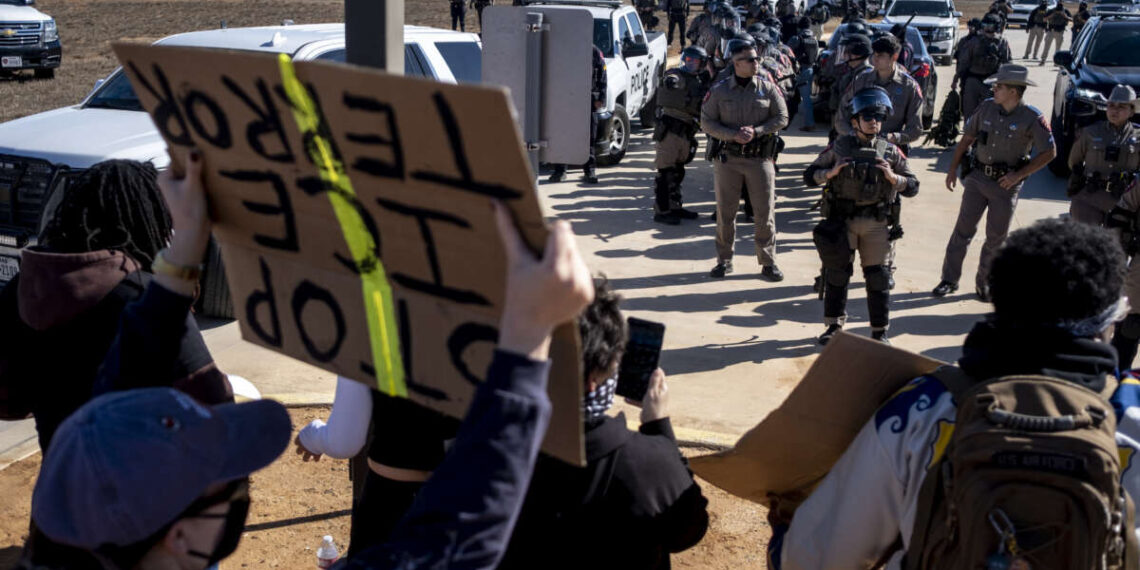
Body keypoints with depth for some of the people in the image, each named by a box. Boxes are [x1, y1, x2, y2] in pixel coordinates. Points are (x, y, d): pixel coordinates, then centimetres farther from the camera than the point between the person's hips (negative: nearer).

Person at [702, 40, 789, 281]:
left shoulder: (767, 89, 1)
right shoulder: (719, 90, 0)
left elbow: (781, 117, 3)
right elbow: (706, 122, -1)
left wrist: (756, 131, -12)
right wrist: (733, 135, -14)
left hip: (760, 157, 0)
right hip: (727, 157, 0)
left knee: (765, 212, 1)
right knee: (725, 211, 7)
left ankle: (768, 262, 10)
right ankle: (724, 260, 20)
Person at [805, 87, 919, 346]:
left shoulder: (890, 152, 2)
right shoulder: (839, 147, 0)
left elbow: (912, 187, 4)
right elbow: (809, 176, 4)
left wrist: (892, 177, -14)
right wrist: (831, 172, -14)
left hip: (876, 225, 1)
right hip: (842, 221, 0)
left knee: (878, 276, 5)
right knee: (837, 273, 5)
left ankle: (880, 331, 15)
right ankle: (834, 325, 20)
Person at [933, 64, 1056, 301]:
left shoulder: (1032, 118, -12)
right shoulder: (987, 107, -1)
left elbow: (1049, 152, -8)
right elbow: (967, 138, 10)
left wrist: (1019, 175, -13)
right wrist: (953, 169, 9)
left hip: (1006, 184, -2)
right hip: (977, 177, 2)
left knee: (996, 237, 8)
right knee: (964, 228, 1)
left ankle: (985, 282, 24)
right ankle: (950, 279, 8)